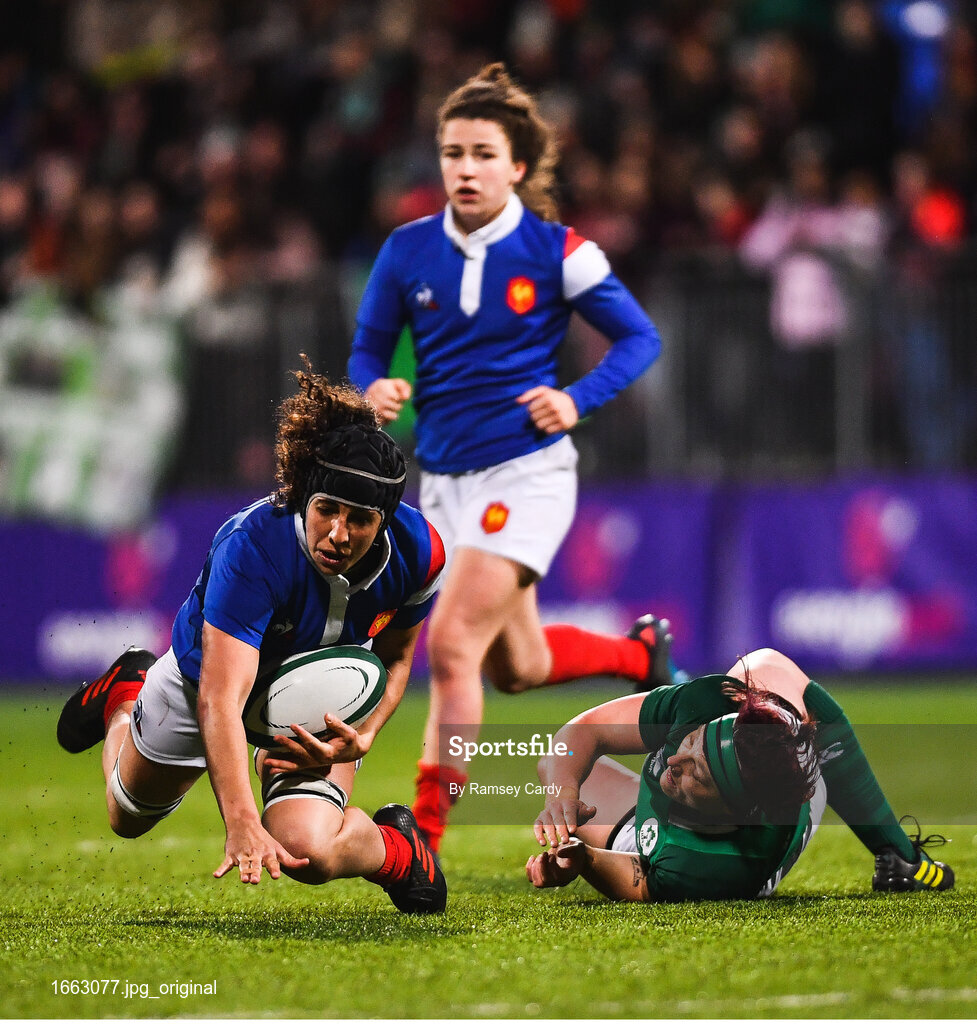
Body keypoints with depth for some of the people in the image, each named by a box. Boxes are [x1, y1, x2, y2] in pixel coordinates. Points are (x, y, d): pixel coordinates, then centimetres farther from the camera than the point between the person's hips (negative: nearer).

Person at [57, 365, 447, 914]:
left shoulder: (419, 552, -29)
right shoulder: (251, 546, -42)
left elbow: (395, 655, -6)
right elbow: (220, 698, -47)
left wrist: (361, 738, -24)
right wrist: (242, 823, -59)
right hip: (208, 678, -1)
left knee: (308, 853, -26)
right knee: (129, 817, 25)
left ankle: (395, 845, 10)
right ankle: (124, 694, 57)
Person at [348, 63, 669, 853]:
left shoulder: (555, 251, -9)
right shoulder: (408, 251, 1)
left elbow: (640, 338, -1)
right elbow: (368, 346, 11)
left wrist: (577, 400, -16)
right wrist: (376, 389, -12)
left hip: (526, 474, -5)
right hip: (446, 482, 5)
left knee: (452, 647, -18)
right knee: (517, 668, 18)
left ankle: (424, 839, -11)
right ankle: (638, 653, 49)